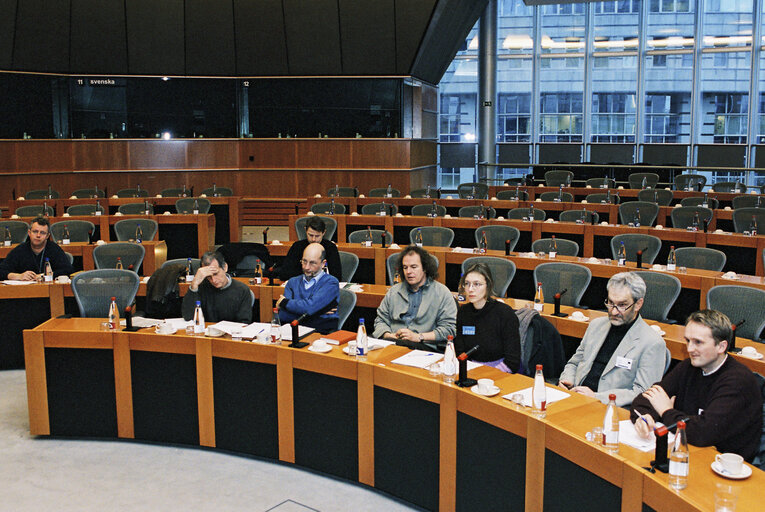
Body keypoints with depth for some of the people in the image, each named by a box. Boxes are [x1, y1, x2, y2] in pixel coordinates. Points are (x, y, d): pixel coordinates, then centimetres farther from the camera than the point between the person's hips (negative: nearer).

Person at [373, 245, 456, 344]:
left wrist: (418, 337, -12)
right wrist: (388, 335, -2)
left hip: (422, 348, -3)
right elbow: (380, 320, 21)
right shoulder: (393, 291, 20)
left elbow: (449, 329, -3)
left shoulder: (442, 293, 5)